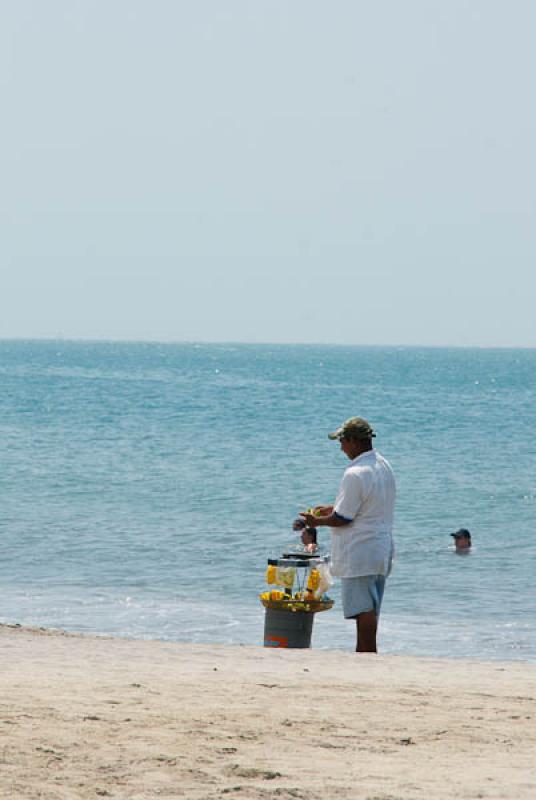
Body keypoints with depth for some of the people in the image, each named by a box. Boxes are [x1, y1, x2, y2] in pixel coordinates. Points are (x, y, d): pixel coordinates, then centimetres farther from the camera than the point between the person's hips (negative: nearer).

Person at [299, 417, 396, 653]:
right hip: (381, 551, 9)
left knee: (364, 610, -6)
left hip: (359, 553, -9)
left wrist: (317, 521, 1)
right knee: (368, 610, 14)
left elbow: (342, 518, -16)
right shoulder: (383, 465, 9)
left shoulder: (355, 474, -20)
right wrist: (332, 508, 23)